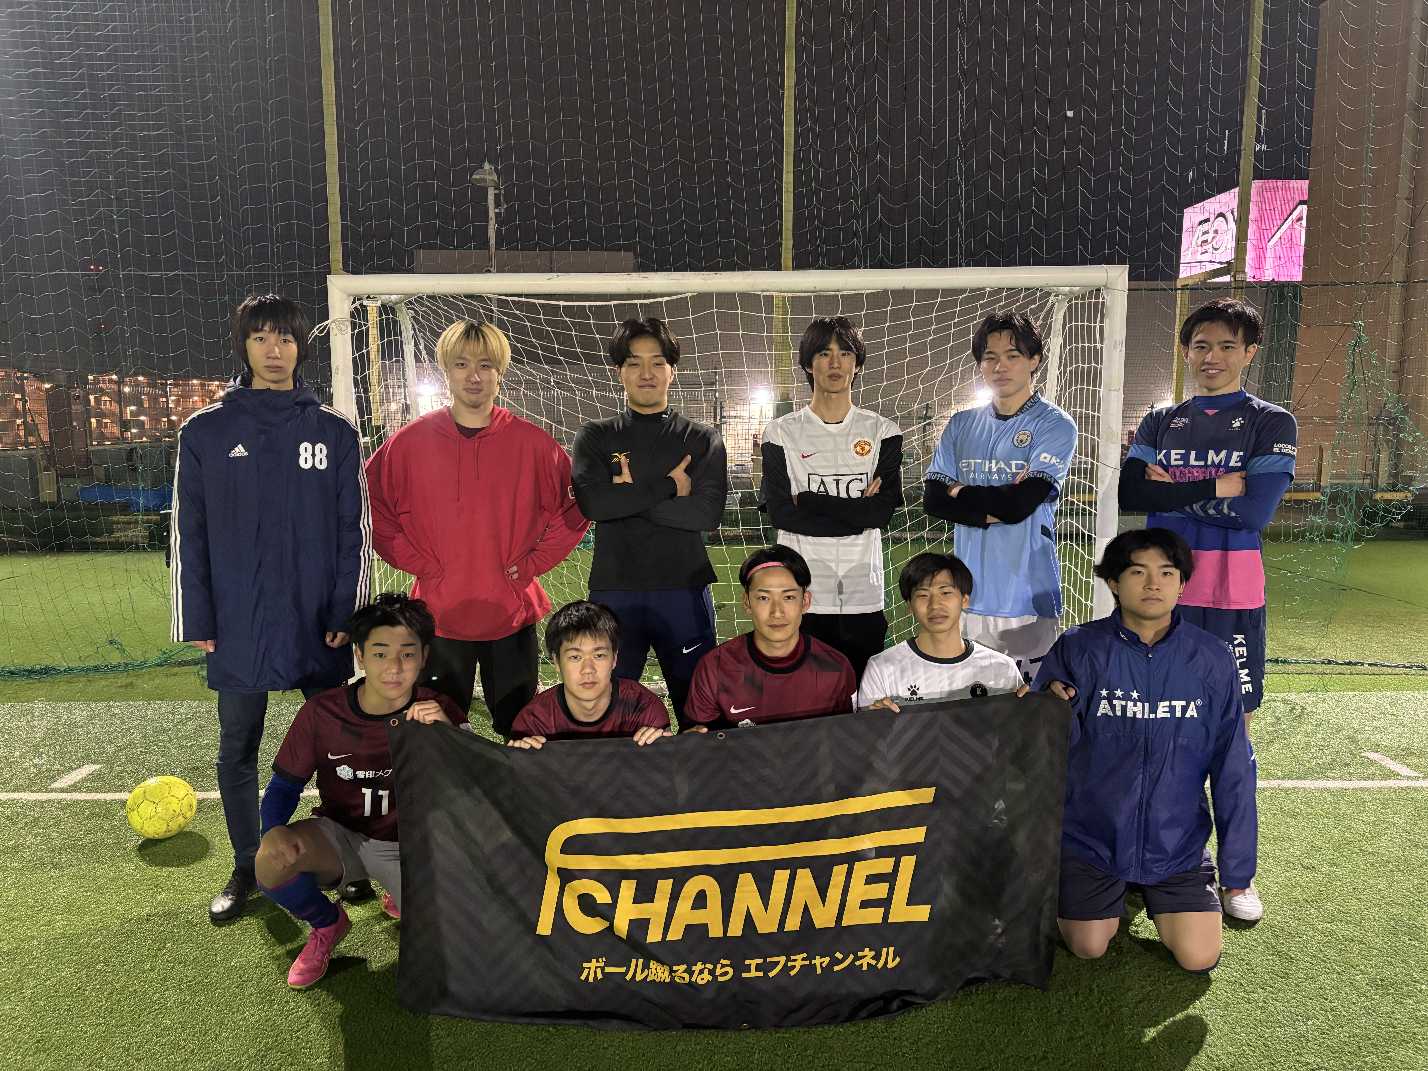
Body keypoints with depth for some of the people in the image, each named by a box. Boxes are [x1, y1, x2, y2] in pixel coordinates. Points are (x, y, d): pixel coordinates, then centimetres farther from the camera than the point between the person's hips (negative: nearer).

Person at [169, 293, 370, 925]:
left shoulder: (334, 432, 2)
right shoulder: (204, 432, 3)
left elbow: (355, 529, 1)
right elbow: (187, 533, 3)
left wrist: (346, 612, -4)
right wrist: (195, 621, -1)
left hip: (319, 625, 0)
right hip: (237, 629, 1)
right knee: (237, 751, 11)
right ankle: (245, 868, 29)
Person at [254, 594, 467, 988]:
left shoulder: (438, 712, -15)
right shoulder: (322, 712, -14)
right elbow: (285, 784, -2)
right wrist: (275, 828, -25)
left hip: (408, 844, -1)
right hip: (339, 836, 1)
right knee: (272, 861, -31)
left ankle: (402, 897, 17)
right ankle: (327, 923, 5)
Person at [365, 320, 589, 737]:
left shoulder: (531, 442, -2)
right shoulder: (409, 442, -1)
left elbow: (576, 505, 5)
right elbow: (373, 507, 6)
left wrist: (531, 564, -3)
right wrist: (420, 564, -3)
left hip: (513, 612, 0)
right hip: (439, 613, 0)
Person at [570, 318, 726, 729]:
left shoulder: (703, 439, 6)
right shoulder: (595, 437, 7)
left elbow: (708, 512, -9)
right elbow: (592, 503, -11)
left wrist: (631, 495, -10)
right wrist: (668, 486, -10)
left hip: (684, 590, 0)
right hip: (613, 591, 1)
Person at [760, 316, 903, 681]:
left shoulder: (882, 432, 7)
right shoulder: (782, 432, 3)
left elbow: (883, 510, -6)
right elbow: (781, 512, -8)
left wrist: (809, 501, -9)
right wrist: (856, 511, -8)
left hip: (863, 596, 1)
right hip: (802, 596, -1)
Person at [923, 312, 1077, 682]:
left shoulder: (1055, 426, -3)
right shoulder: (961, 425, 11)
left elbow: (1020, 503, -15)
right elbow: (933, 499, 2)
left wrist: (961, 492, 0)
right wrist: (995, 507, -10)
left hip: (1027, 596, -4)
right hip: (971, 593, 4)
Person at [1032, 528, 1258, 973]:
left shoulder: (1210, 658, -9)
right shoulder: (1077, 649, -13)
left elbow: (1232, 765, -2)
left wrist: (1237, 862, 1)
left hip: (1177, 841, 1)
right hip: (1090, 835, -1)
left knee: (1199, 957, -3)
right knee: (1089, 949, 2)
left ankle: (1154, 896, 28)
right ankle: (1094, 888, 34)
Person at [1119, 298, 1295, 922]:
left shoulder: (1271, 424, 2)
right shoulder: (1159, 424, 11)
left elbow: (1256, 510, -13)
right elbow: (1130, 493, -6)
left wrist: (1173, 488, -9)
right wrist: (1216, 486, -12)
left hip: (1231, 596, -3)